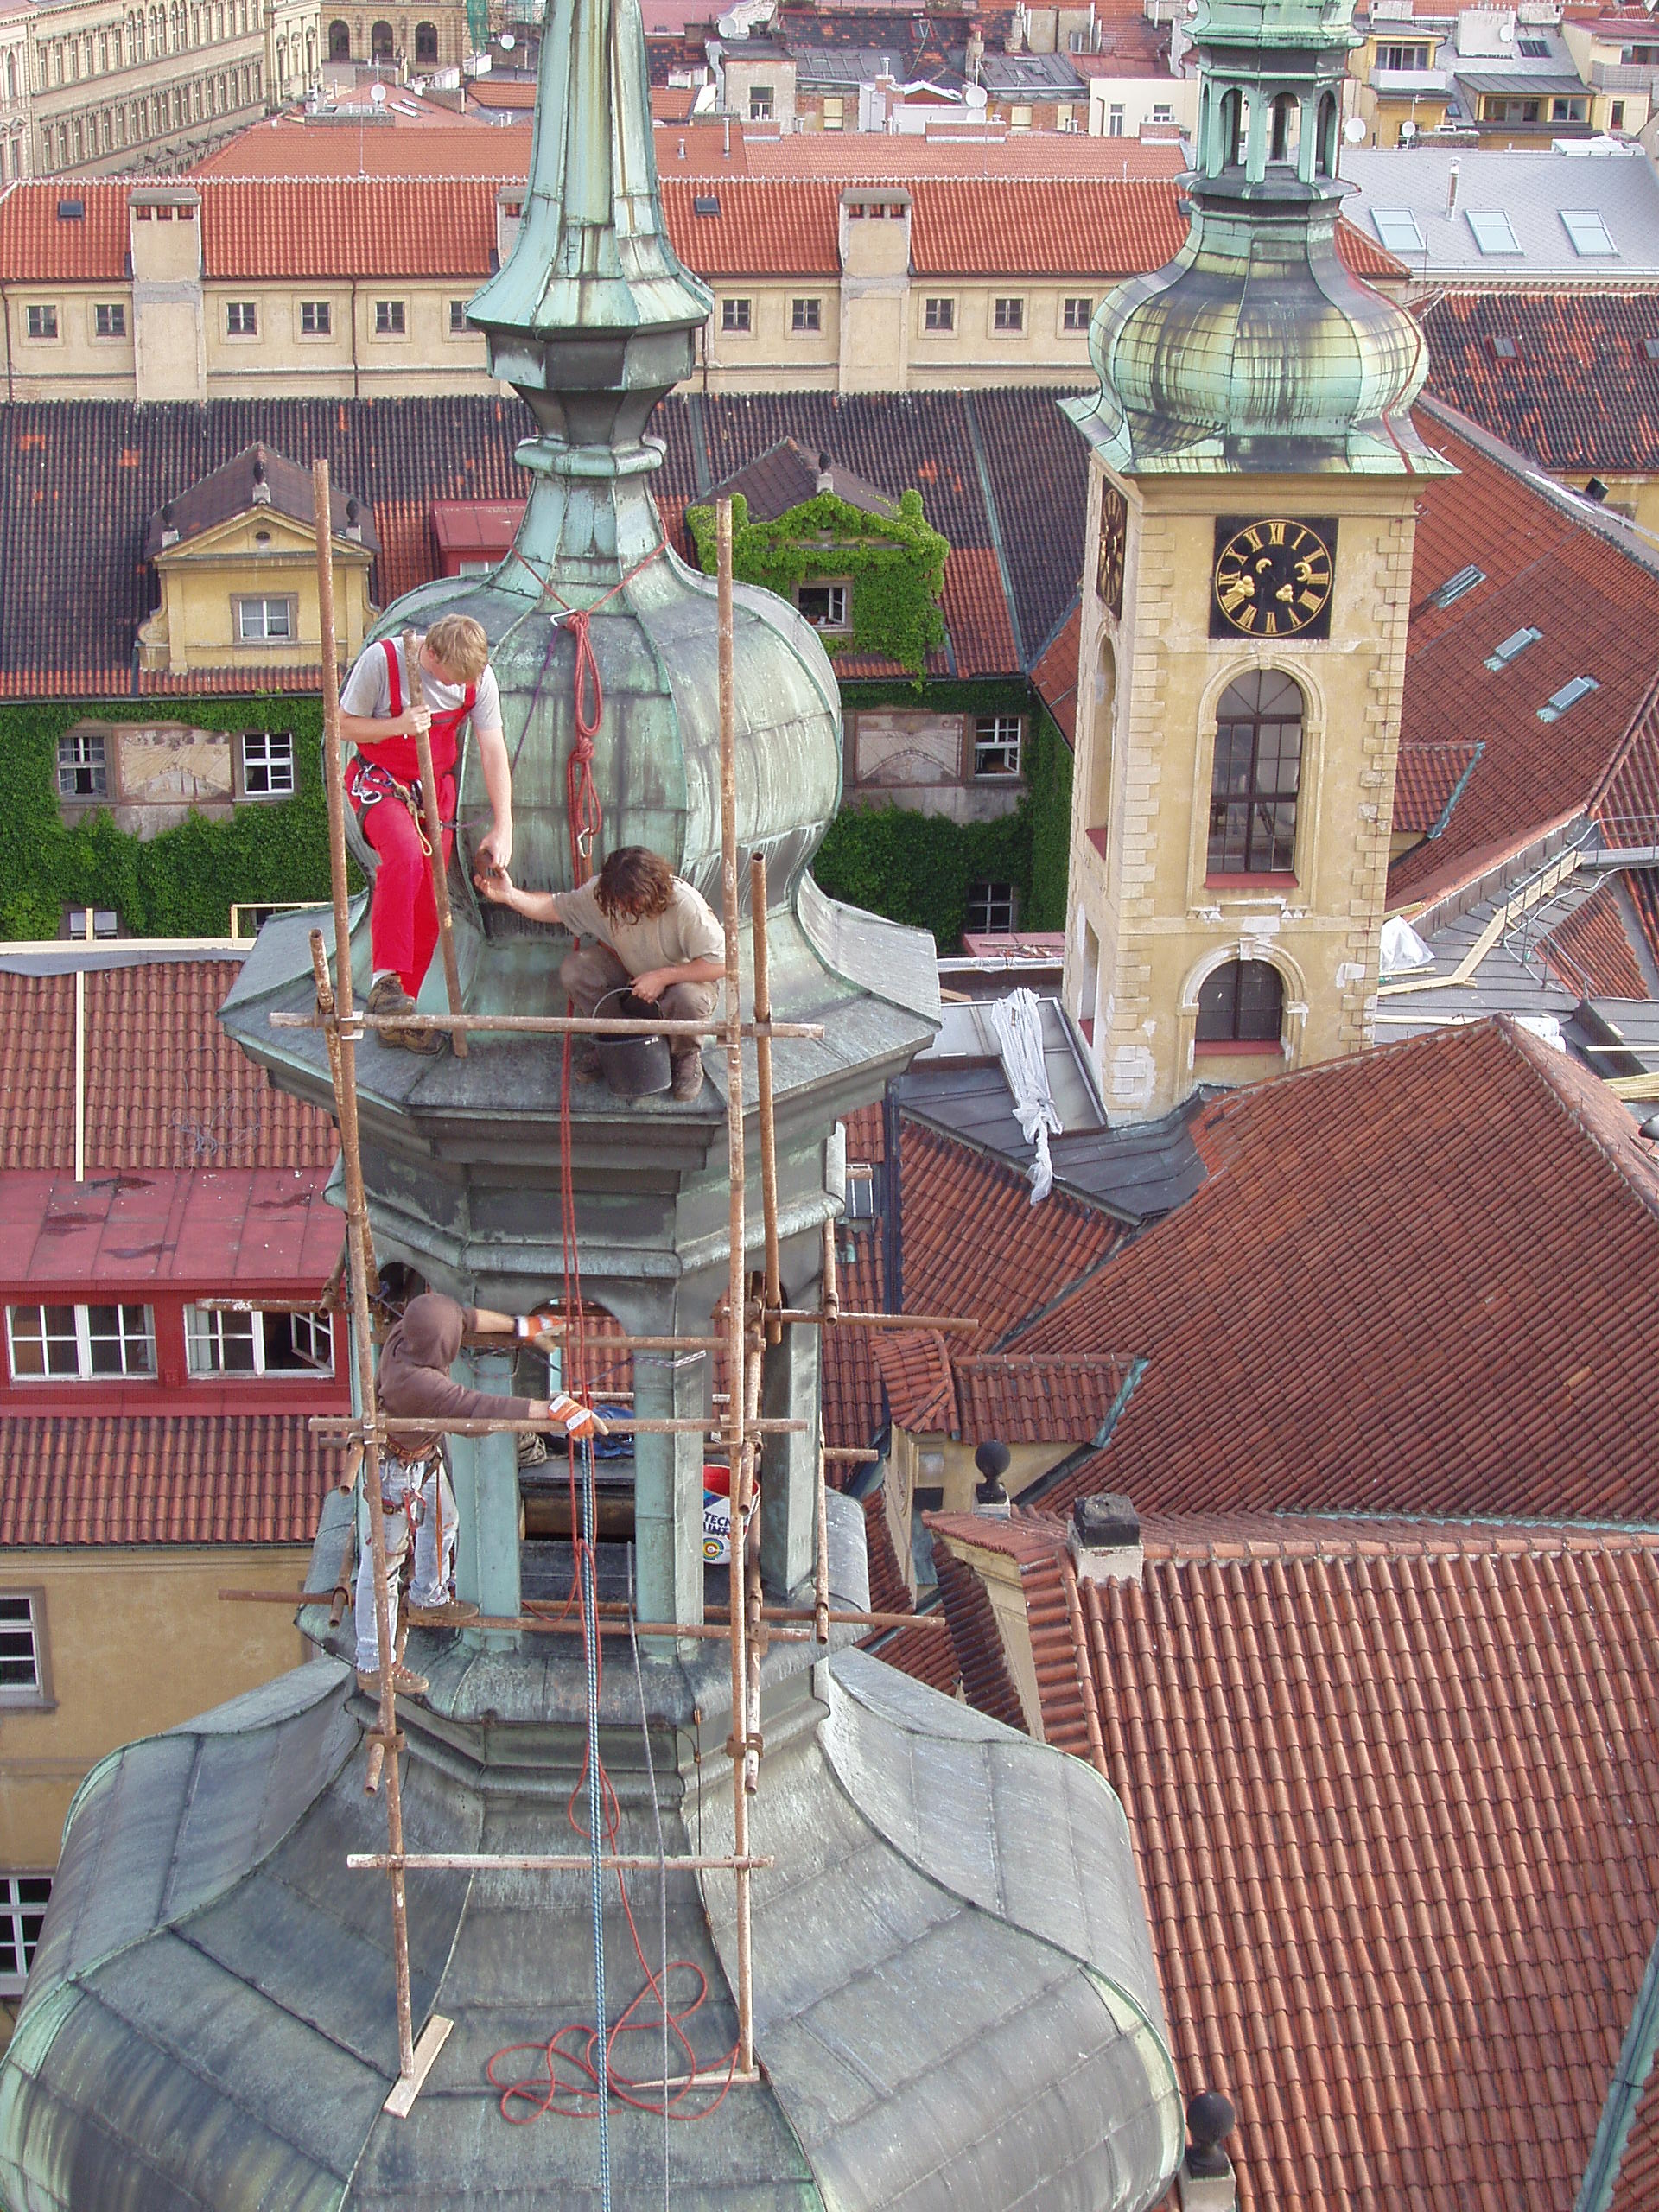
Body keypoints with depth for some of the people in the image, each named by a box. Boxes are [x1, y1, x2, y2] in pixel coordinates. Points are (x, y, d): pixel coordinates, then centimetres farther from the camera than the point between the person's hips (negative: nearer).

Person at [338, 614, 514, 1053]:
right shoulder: (382, 660, -24)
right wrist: (397, 725, -31)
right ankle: (384, 979, -27)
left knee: (428, 905, 2)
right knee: (404, 854, -34)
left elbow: (493, 750, -9)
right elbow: (344, 725, -13)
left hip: (435, 786, 4)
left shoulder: (479, 676, -13)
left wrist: (502, 827, -13)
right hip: (378, 780, -4)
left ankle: (397, 1018, 13)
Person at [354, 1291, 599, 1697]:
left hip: (425, 1455, 9)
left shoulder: (405, 1335, -21)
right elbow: (483, 1409, -45)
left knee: (441, 1520, 30)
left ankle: (428, 1601, 56)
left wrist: (519, 1326, 5)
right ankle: (371, 1666, 13)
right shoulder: (418, 1382, -44)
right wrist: (553, 1410, -46)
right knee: (383, 1559, 2)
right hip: (398, 1468, -9)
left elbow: (468, 1317, -3)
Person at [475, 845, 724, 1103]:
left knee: (690, 997, -40)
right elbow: (555, 907, -6)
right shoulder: (602, 893, -20)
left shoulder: (685, 905, -34)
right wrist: (510, 896, -23)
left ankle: (686, 1055, -4)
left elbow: (720, 963, -32)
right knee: (574, 969, -22)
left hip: (682, 978, -4)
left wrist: (663, 977, -34)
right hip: (629, 973, 4)